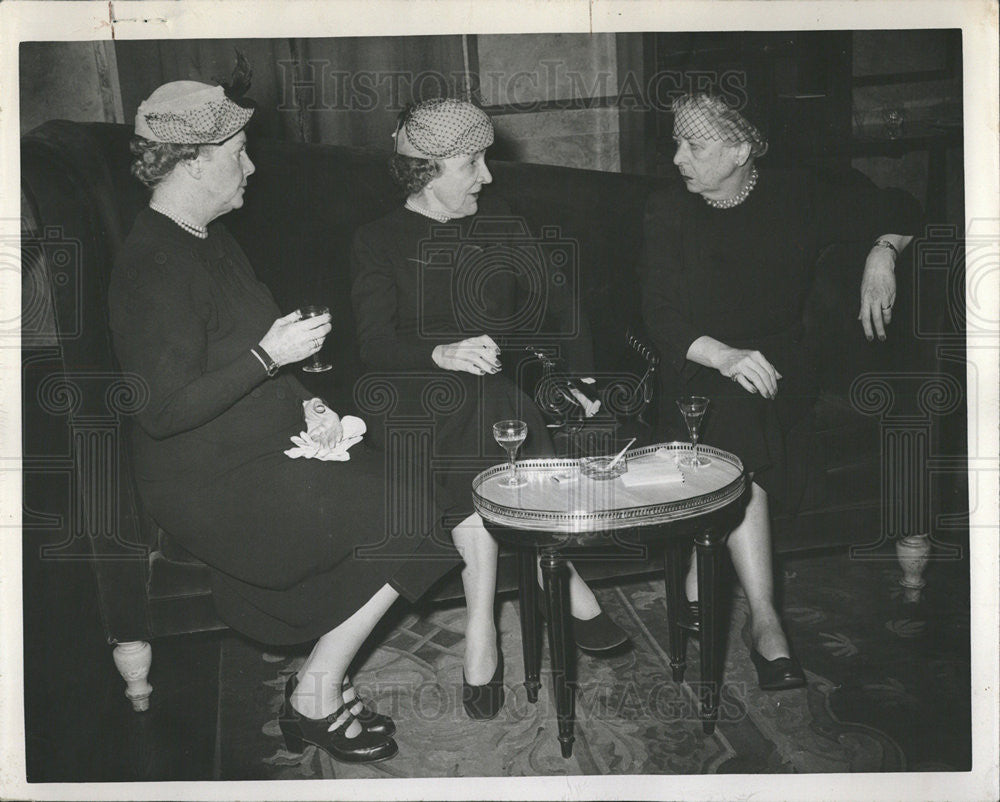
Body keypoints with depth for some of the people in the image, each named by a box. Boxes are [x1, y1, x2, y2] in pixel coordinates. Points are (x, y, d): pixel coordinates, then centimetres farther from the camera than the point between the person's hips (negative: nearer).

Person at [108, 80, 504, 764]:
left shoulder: (212, 240, 14)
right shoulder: (153, 267, -19)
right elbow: (162, 412, -24)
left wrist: (308, 406, 6)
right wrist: (270, 355, -22)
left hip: (270, 447, 10)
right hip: (212, 485, -10)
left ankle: (321, 686, 6)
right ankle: (316, 698, 1)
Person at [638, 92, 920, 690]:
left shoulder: (796, 197, 2)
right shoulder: (669, 212, 0)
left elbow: (899, 209, 15)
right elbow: (662, 318, -10)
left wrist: (882, 256, -6)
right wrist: (723, 355, -28)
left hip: (782, 367, 3)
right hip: (700, 368, -2)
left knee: (738, 412, -28)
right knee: (737, 424, -32)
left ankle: (701, 580, -11)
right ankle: (765, 621, -33)